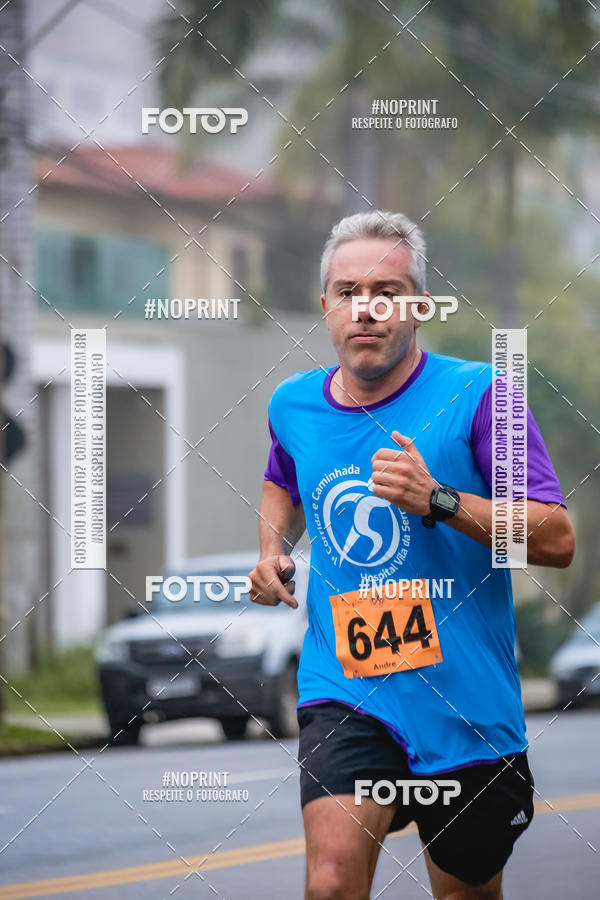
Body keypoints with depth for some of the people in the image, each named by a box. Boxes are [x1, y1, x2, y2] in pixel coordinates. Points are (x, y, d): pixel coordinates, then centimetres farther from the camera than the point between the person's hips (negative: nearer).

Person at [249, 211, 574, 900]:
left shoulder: (476, 395, -8)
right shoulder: (293, 405, 6)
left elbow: (557, 539, -14)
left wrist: (439, 500, -25)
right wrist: (273, 551, 11)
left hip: (466, 708, -1)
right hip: (344, 697, 1)